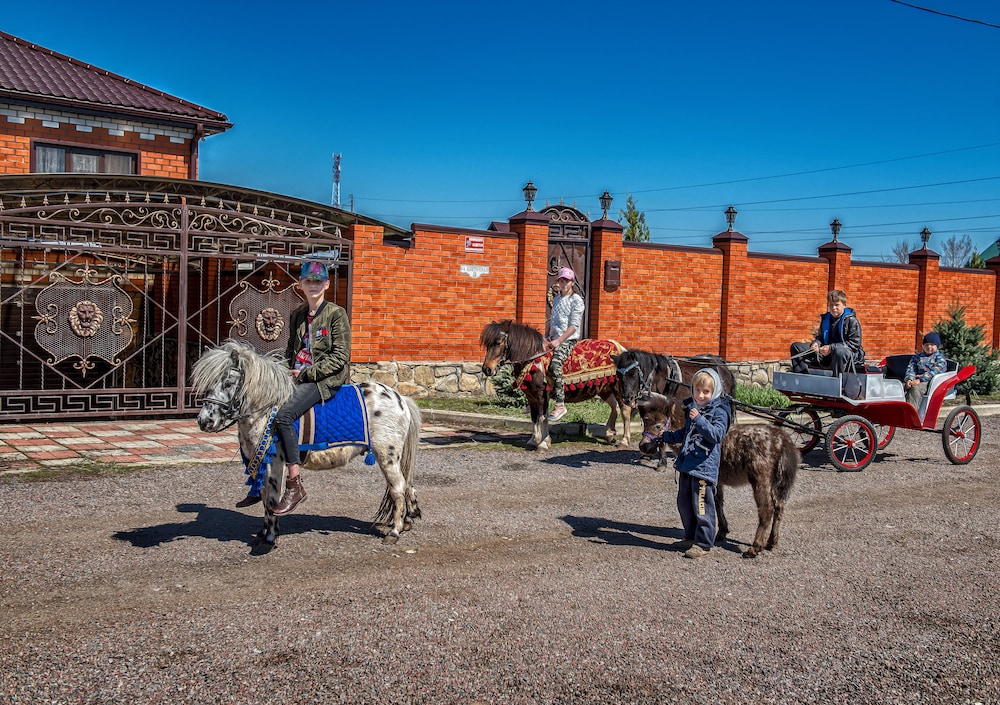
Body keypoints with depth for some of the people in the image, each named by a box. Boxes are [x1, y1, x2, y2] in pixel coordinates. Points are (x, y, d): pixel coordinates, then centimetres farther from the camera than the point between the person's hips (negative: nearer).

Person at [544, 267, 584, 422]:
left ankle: (560, 405, -29)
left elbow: (574, 325, -13)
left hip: (569, 339, -8)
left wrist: (559, 341, -19)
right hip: (554, 339, 8)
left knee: (555, 363, -31)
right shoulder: (556, 299, 17)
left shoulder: (576, 300, -5)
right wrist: (548, 336, 10)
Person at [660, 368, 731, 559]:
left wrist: (699, 420, -33)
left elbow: (716, 435, -25)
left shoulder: (719, 412, -9)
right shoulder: (692, 407, 14)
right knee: (684, 503, 16)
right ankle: (691, 537, 32)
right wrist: (668, 436, 25)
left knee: (701, 506, -3)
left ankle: (703, 543, 8)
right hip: (686, 464, 8)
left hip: (704, 466, -8)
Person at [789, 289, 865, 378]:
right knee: (796, 346, 0)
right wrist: (816, 343, -1)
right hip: (826, 354, 7)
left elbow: (855, 344, -13)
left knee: (839, 351, -46)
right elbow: (820, 337, 25)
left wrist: (831, 347, -20)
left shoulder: (852, 321, -5)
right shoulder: (825, 319, 14)